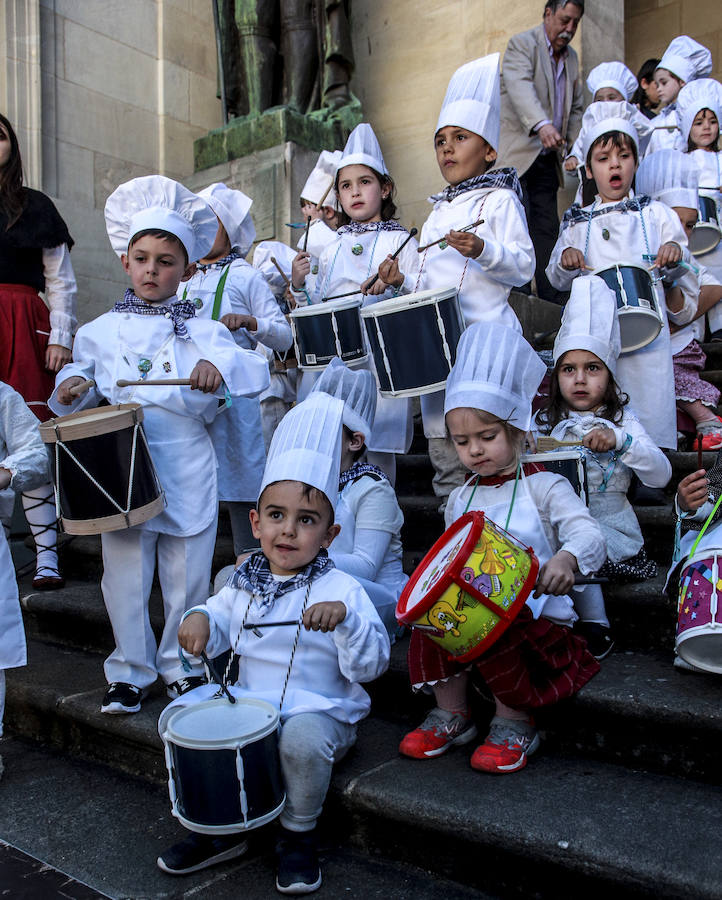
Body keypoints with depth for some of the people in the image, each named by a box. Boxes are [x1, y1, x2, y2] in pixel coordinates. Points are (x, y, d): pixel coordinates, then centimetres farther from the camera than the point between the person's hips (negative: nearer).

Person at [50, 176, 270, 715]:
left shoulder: (202, 331, 2)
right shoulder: (101, 331, 9)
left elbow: (258, 371, -8)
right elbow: (82, 370, 18)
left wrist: (220, 366, -28)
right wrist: (73, 384, -5)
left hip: (187, 474, -1)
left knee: (187, 577, 8)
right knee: (125, 576, 8)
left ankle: (182, 665, 30)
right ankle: (131, 672, 28)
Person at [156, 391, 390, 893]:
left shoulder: (341, 590, -14)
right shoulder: (245, 582, 3)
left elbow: (370, 667, -20)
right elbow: (219, 633, 17)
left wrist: (344, 618, -37)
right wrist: (200, 620, -6)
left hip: (318, 708, -5)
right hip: (247, 699, 6)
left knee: (303, 739, -35)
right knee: (178, 718, -6)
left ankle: (299, 835, -1)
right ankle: (222, 827, 13)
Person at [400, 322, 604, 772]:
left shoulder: (545, 487, -2)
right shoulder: (460, 499, 14)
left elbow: (589, 534, -17)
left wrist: (566, 559, -40)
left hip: (538, 614, -4)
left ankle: (515, 723, -5)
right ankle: (451, 713, 0)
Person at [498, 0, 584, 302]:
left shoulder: (571, 57, 18)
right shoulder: (522, 44, -5)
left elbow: (576, 107, 27)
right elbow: (520, 87, -25)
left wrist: (571, 143, 9)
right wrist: (542, 124, -42)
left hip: (547, 158, 7)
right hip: (515, 153, -7)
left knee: (547, 229, 4)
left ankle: (551, 299, 7)